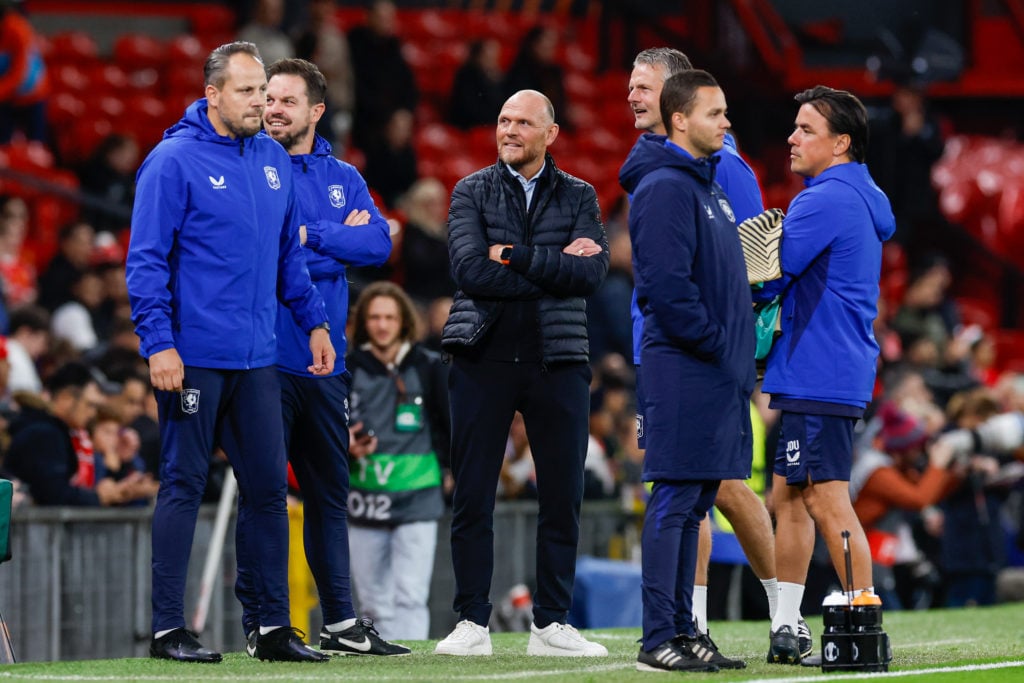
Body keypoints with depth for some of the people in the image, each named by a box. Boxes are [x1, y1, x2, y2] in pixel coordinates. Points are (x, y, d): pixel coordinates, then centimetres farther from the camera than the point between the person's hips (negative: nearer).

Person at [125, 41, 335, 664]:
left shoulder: (274, 159, 11)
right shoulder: (174, 161, -8)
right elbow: (146, 260, -11)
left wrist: (314, 320, 15)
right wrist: (159, 343, -17)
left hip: (257, 357, 6)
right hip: (194, 356, -6)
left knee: (270, 488, 7)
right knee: (184, 485, -2)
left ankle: (275, 626, 13)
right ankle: (168, 629, 3)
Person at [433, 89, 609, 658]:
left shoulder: (579, 198, 9)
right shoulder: (472, 192, 7)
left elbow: (592, 271, -8)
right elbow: (471, 269, -10)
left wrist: (515, 256, -12)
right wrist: (554, 267, -11)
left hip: (557, 360, 1)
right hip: (483, 359, -1)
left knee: (562, 498, 2)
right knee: (472, 499, -1)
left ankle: (550, 625, 10)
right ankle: (472, 625, 4)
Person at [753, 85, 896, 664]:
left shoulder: (826, 201, -15)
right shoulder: (860, 200, 17)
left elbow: (764, 280, -15)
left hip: (820, 375, -10)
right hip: (832, 372, 10)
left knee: (828, 502, -9)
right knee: (789, 496, 13)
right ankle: (785, 629, 16)